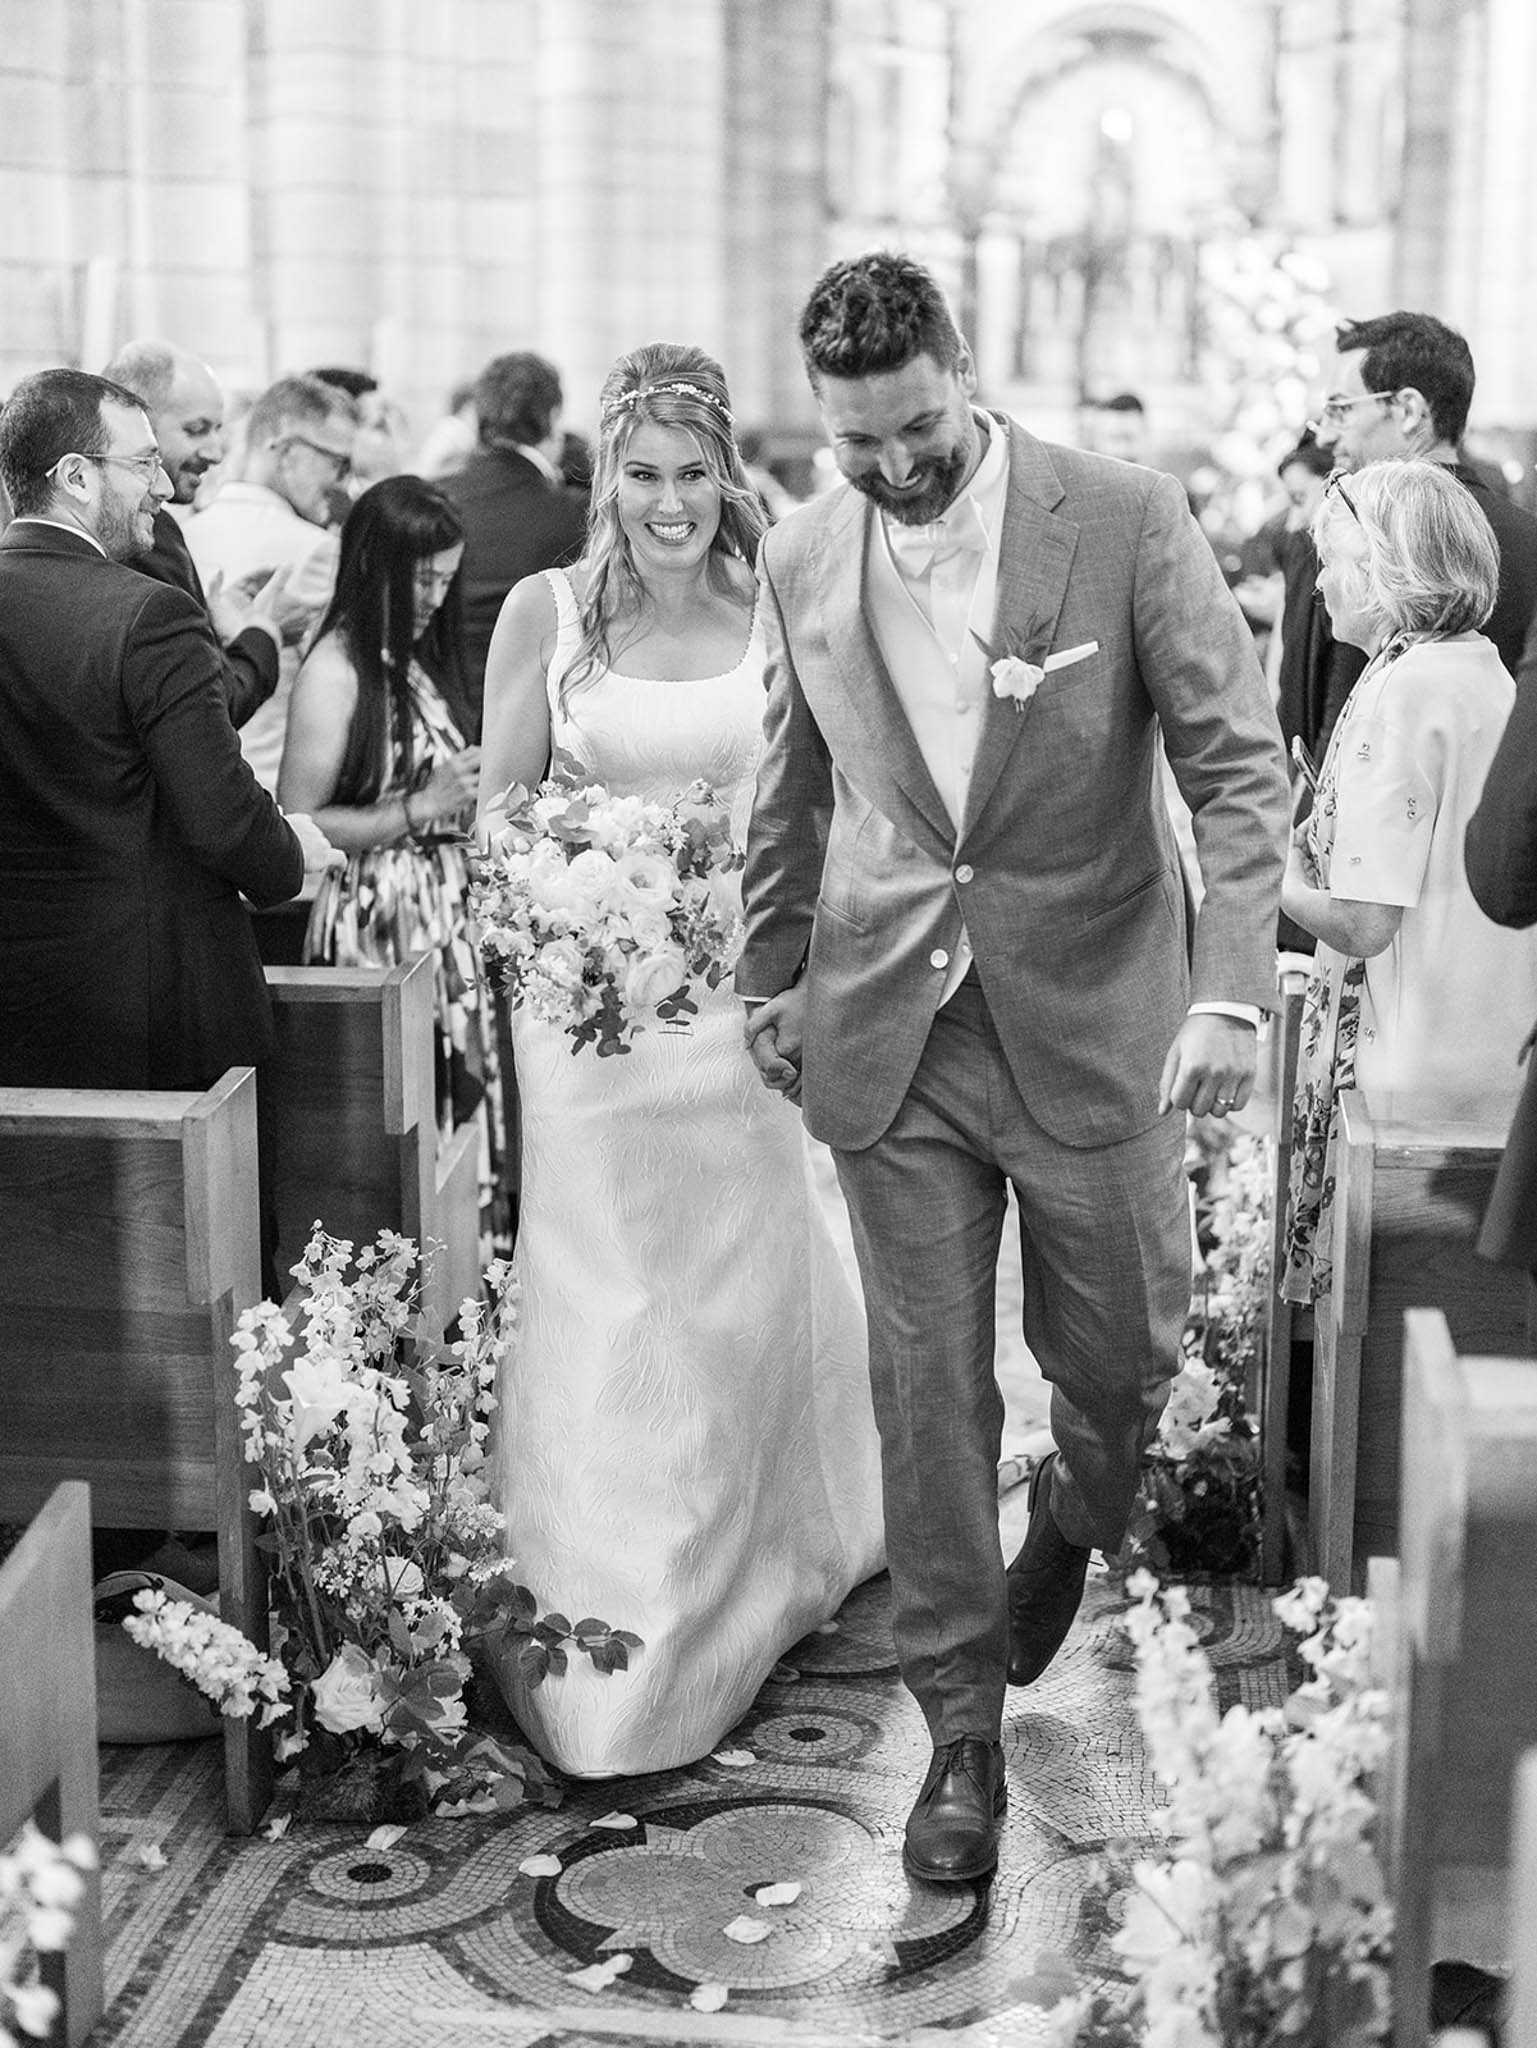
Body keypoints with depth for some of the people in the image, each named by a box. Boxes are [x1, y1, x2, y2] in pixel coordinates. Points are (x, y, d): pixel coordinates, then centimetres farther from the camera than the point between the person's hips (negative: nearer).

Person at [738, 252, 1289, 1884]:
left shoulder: (1127, 520, -9)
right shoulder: (801, 561, 2)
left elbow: (1239, 764, -10)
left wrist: (1231, 989, -21)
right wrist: (769, 976, 21)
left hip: (1090, 1019, -2)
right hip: (888, 1035, 2)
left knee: (1120, 1356, 11)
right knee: (927, 1386, 5)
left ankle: (1072, 1520, 47)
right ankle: (960, 1723, 19)